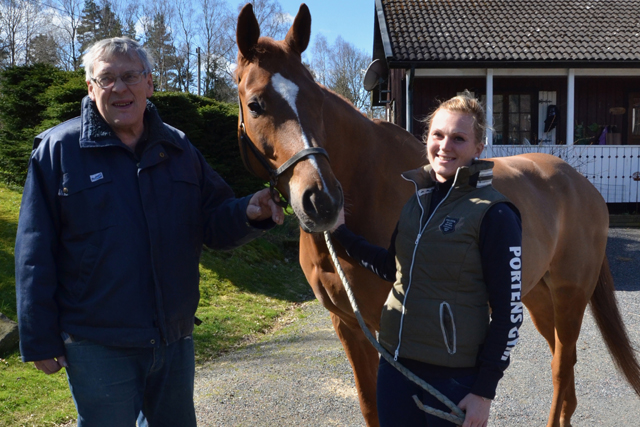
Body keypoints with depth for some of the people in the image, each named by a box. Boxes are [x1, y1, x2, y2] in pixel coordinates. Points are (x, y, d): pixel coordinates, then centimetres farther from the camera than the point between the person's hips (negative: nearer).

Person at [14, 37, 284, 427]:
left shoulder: (179, 148, 6)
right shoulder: (58, 149, -6)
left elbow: (214, 225, 6)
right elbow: (35, 254, -5)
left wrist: (250, 213, -17)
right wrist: (40, 340, -6)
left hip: (176, 338, 4)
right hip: (98, 347, -4)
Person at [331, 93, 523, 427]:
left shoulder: (493, 214, -14)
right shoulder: (413, 196, 4)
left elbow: (508, 312, -12)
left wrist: (485, 391, -12)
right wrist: (341, 232, 6)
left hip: (454, 376, -5)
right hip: (395, 362, 6)